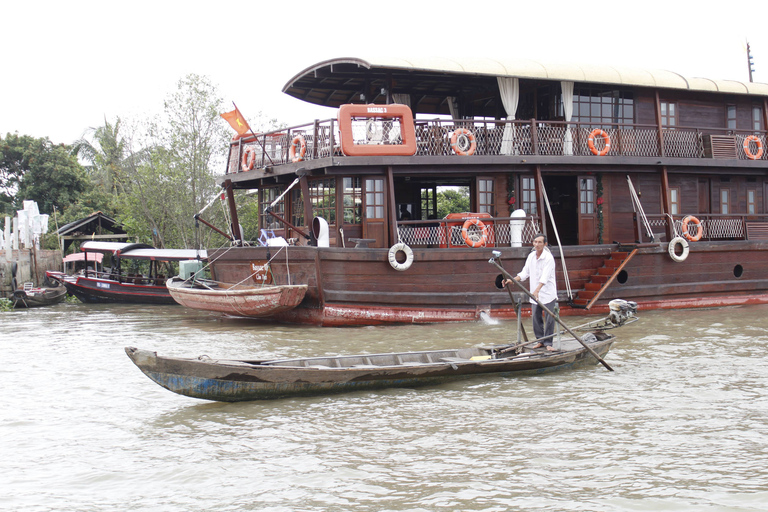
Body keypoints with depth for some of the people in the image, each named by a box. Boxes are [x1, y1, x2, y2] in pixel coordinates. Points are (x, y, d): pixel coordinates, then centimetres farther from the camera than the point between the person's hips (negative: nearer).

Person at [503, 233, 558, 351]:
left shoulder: (549, 257, -15)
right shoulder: (531, 256, 7)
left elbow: (544, 277, -25)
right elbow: (524, 273, 13)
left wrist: (537, 291, -36)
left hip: (548, 294, -6)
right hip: (534, 294, 6)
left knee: (549, 319, -3)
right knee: (536, 318, 8)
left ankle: (548, 343, 6)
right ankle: (540, 340, 20)